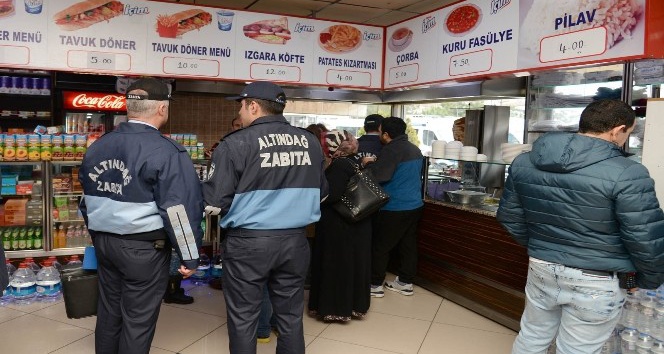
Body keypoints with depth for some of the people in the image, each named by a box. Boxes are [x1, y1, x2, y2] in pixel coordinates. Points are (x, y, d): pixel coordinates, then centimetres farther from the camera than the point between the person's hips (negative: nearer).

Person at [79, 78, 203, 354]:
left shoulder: (97, 146, 9)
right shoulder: (166, 152, -16)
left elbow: (87, 197, 18)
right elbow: (179, 210, -19)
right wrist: (190, 257, -12)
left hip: (103, 241, 7)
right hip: (144, 247, -7)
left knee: (108, 310, 20)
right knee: (138, 320, 5)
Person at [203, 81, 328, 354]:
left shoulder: (236, 143, -11)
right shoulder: (310, 142, 4)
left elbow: (214, 203, -12)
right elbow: (321, 191, 15)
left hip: (248, 242, -4)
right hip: (295, 240, 5)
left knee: (243, 319, 11)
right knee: (290, 317, 17)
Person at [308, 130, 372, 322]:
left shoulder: (338, 166, -19)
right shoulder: (352, 161, 8)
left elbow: (328, 194, -26)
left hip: (338, 224, -9)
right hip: (354, 222, 9)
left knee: (336, 263, 3)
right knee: (351, 261, 16)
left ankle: (336, 307, 14)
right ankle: (354, 304, 28)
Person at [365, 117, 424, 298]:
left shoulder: (392, 150, -17)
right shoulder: (415, 149, 11)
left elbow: (375, 175, -23)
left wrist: (366, 165, -6)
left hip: (394, 208, -9)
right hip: (415, 205, 9)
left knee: (380, 247, 3)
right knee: (409, 245, 14)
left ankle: (375, 284, 11)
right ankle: (405, 282, 23)